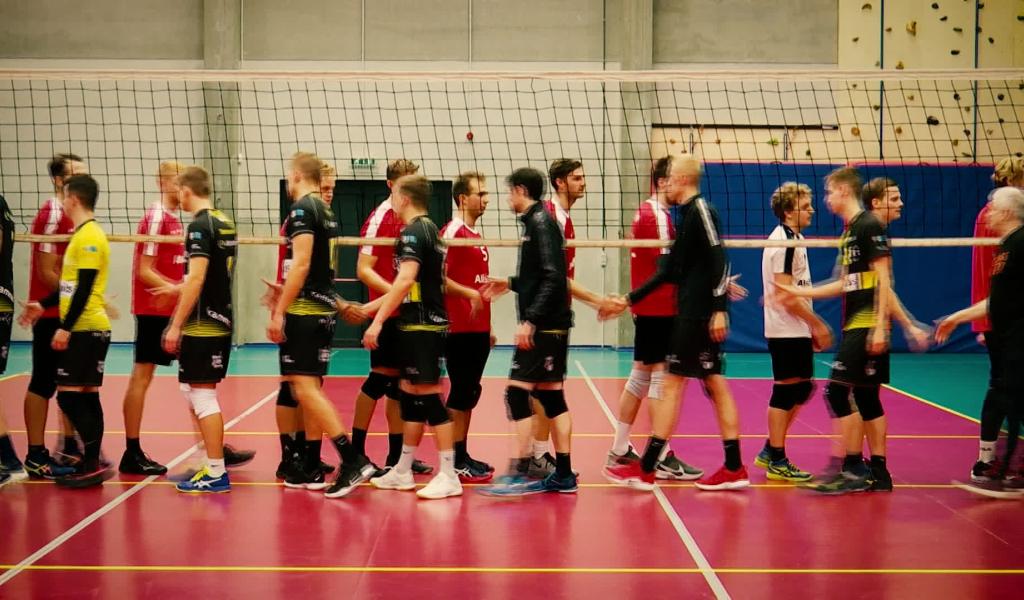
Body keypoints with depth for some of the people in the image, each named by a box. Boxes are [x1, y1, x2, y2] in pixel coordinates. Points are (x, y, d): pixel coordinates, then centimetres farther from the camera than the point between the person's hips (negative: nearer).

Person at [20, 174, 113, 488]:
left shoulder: (89, 236, -14)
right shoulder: (83, 234, 16)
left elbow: (84, 288, -19)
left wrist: (65, 327, -19)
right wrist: (43, 305, 26)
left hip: (85, 329, -10)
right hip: (85, 329, 10)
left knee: (69, 395, -9)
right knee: (86, 396, 9)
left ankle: (93, 462, -8)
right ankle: (92, 464, 12)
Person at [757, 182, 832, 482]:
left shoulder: (793, 238, 15)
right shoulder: (784, 242, -16)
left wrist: (812, 326, 17)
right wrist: (818, 324, -17)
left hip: (796, 330, 10)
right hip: (786, 331, -10)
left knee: (801, 388, 15)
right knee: (785, 390, -4)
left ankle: (770, 451, 23)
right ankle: (777, 462, 4)